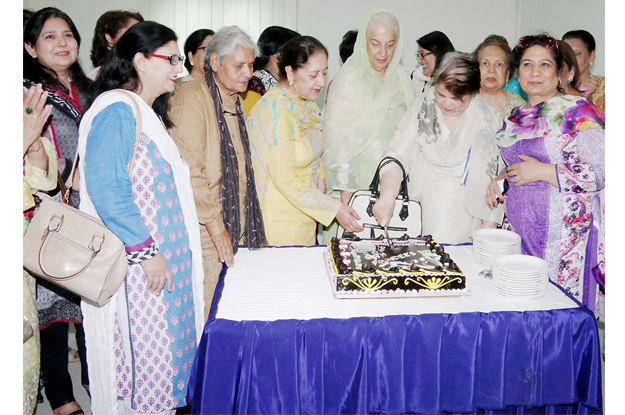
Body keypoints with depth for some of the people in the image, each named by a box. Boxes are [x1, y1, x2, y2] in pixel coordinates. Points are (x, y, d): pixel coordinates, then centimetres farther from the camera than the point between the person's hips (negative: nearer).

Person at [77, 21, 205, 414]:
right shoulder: (117, 109, -14)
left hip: (163, 256, 10)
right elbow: (105, 187, -24)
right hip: (137, 263, -10)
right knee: (142, 350, 0)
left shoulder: (147, 113, 17)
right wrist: (146, 251, -21)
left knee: (164, 348, 15)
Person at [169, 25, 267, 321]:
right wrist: (216, 226, -17)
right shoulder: (191, 97, -12)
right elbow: (188, 170, -19)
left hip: (234, 231, 8)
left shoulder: (234, 101, 17)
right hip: (205, 234, -8)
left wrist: (238, 226, 17)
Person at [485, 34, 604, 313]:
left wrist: (542, 171, -17)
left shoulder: (578, 110, -8)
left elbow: (601, 173, -15)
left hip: (564, 234, -5)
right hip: (519, 230, 6)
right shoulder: (515, 118, 13)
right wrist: (500, 180, 7)